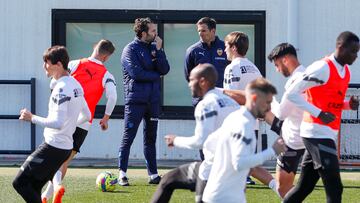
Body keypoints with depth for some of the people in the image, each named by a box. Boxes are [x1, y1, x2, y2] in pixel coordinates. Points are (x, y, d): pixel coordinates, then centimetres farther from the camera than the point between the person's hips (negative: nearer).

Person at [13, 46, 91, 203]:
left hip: (54, 147, -10)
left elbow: (58, 123, -26)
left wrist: (32, 118, -17)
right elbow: (86, 116, 20)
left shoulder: (61, 88, -18)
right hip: (67, 147, 10)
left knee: (20, 183, -7)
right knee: (33, 187, 13)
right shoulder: (76, 85, 11)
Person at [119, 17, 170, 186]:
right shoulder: (131, 50, -6)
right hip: (135, 100, -6)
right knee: (128, 137, -5)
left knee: (150, 138, 10)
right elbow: (136, 73, -17)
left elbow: (164, 69, 1)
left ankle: (153, 174, 14)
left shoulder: (154, 48, 11)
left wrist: (159, 50, -9)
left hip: (153, 100, 6)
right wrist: (156, 75, -5)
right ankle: (122, 173, -1)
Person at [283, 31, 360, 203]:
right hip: (317, 134, -9)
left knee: (304, 187, 13)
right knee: (334, 188, -10)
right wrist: (319, 114, -20)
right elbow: (291, 93, -15)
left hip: (327, 134, 9)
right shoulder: (322, 68, -14)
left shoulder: (345, 71, 13)